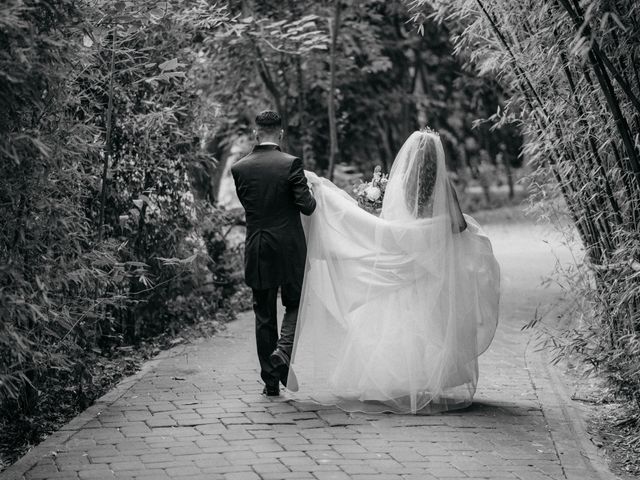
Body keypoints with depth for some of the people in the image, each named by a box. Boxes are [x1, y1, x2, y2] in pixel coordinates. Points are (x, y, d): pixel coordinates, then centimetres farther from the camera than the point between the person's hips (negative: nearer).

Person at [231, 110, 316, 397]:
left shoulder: (239, 169, -1)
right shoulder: (291, 164, -10)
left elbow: (246, 203, 10)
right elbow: (307, 207, -10)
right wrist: (310, 190, 10)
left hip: (257, 252, 3)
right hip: (289, 249, -3)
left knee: (264, 316, 10)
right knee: (295, 305, 15)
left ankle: (270, 381, 12)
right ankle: (283, 351, -10)